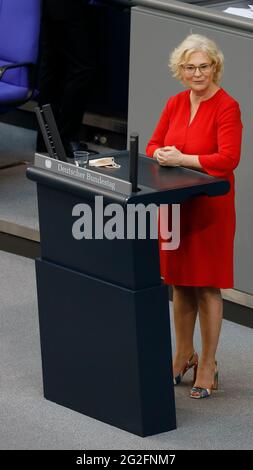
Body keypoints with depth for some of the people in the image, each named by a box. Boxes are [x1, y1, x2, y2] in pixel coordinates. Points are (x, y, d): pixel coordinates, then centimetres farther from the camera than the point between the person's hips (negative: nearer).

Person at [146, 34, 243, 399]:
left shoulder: (227, 107, -13)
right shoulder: (175, 103, 8)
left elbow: (228, 159, -21)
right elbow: (154, 144, 13)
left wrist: (182, 158, -22)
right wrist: (160, 154, -10)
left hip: (210, 208, -6)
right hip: (176, 205, 6)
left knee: (207, 286, 2)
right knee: (179, 283, 14)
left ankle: (207, 365, 12)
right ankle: (184, 355, 29)